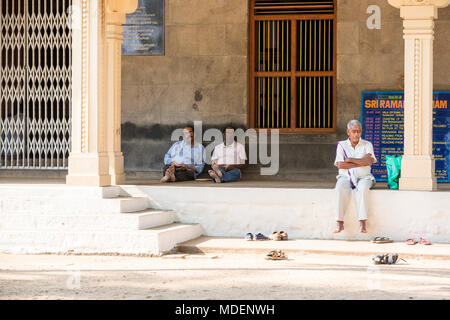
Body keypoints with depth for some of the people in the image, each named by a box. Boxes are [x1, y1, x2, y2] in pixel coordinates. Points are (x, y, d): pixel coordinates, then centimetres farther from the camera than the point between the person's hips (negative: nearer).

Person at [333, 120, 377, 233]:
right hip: (346, 177, 0)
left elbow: (369, 162, -7)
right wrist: (361, 163, -6)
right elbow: (340, 164, -4)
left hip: (363, 177, 0)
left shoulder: (367, 145, 11)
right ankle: (340, 223, -32)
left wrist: (350, 160, -6)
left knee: (363, 188, -36)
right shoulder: (342, 145, 10)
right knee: (340, 189, -33)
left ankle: (362, 223, -38)